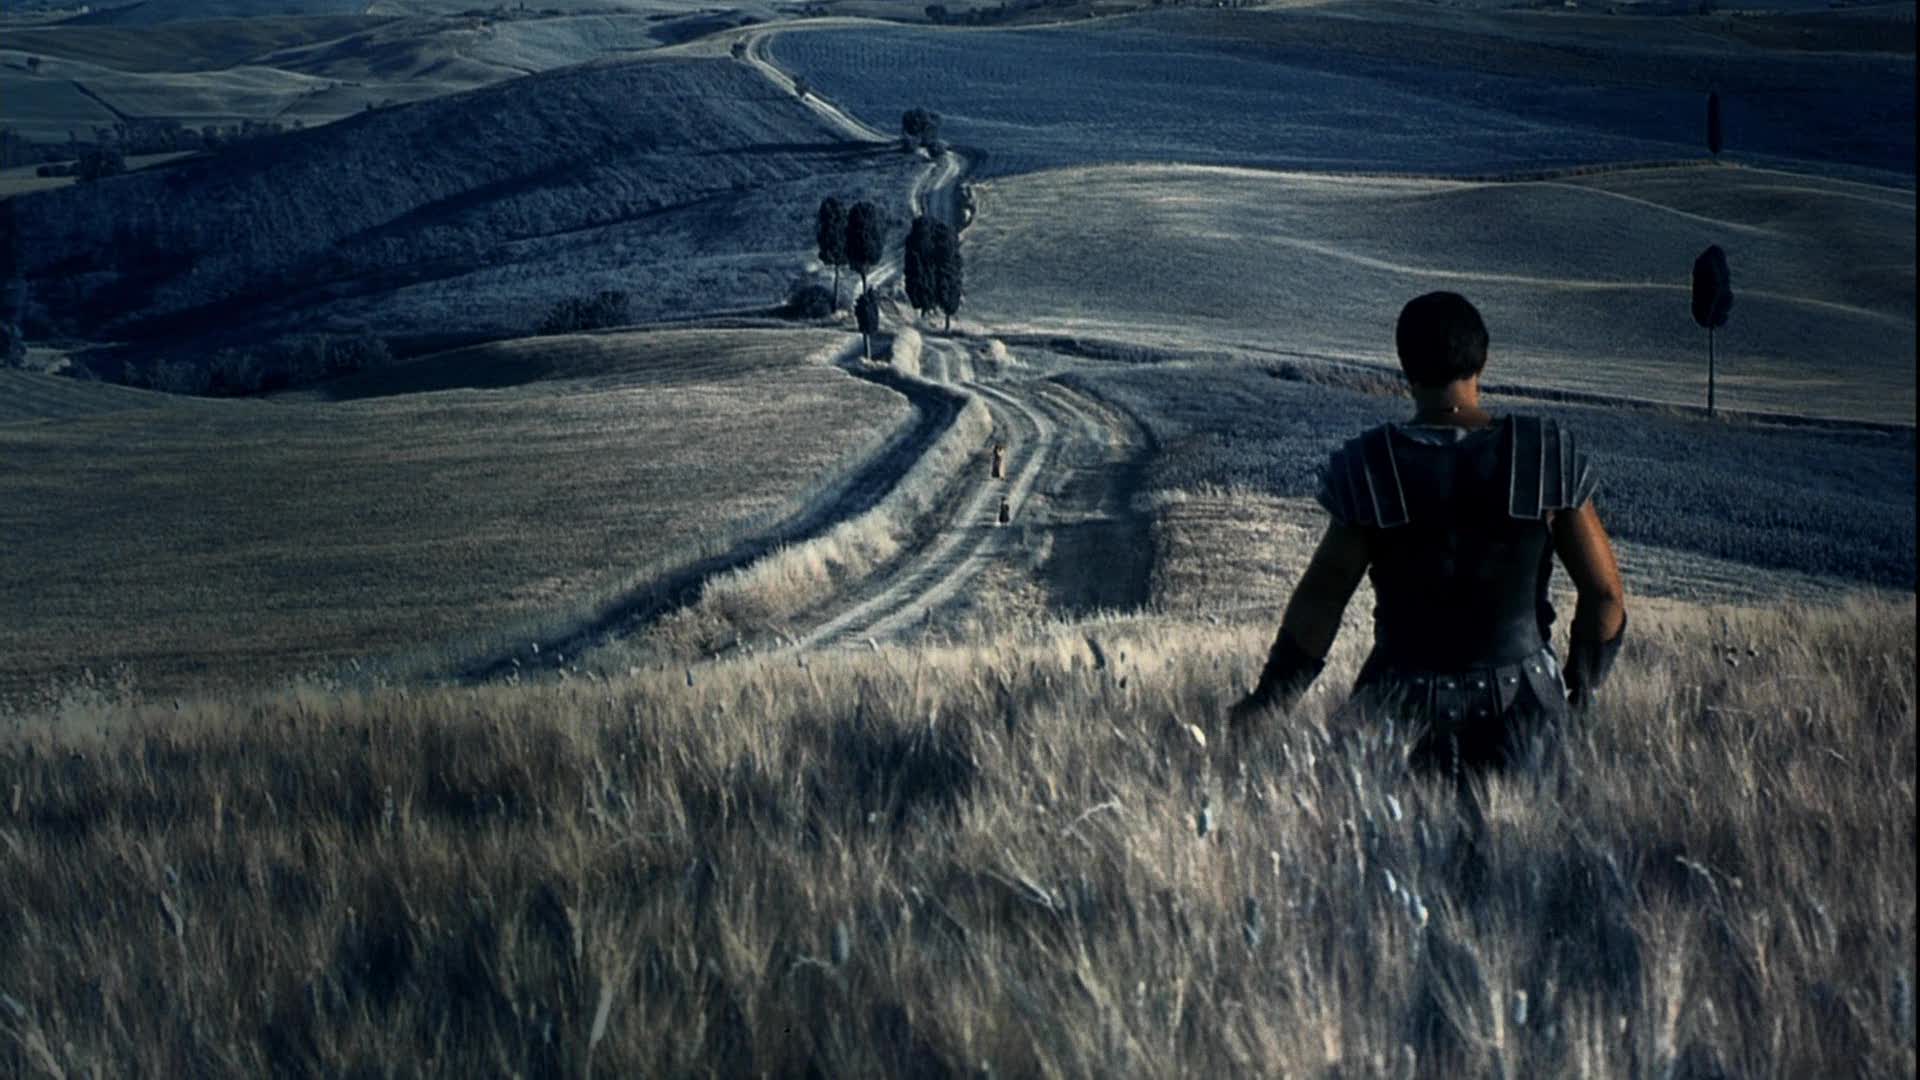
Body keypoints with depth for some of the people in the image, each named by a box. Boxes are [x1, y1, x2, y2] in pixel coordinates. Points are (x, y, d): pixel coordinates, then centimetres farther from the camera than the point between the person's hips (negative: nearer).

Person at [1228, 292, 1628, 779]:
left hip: (1407, 701, -1)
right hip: (1521, 700, 1)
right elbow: (1605, 593, 1)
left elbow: (1321, 597, -5)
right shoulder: (1549, 459, -3)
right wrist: (1582, 689, 17)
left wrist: (1270, 699, 5)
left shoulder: (1367, 470, -7)